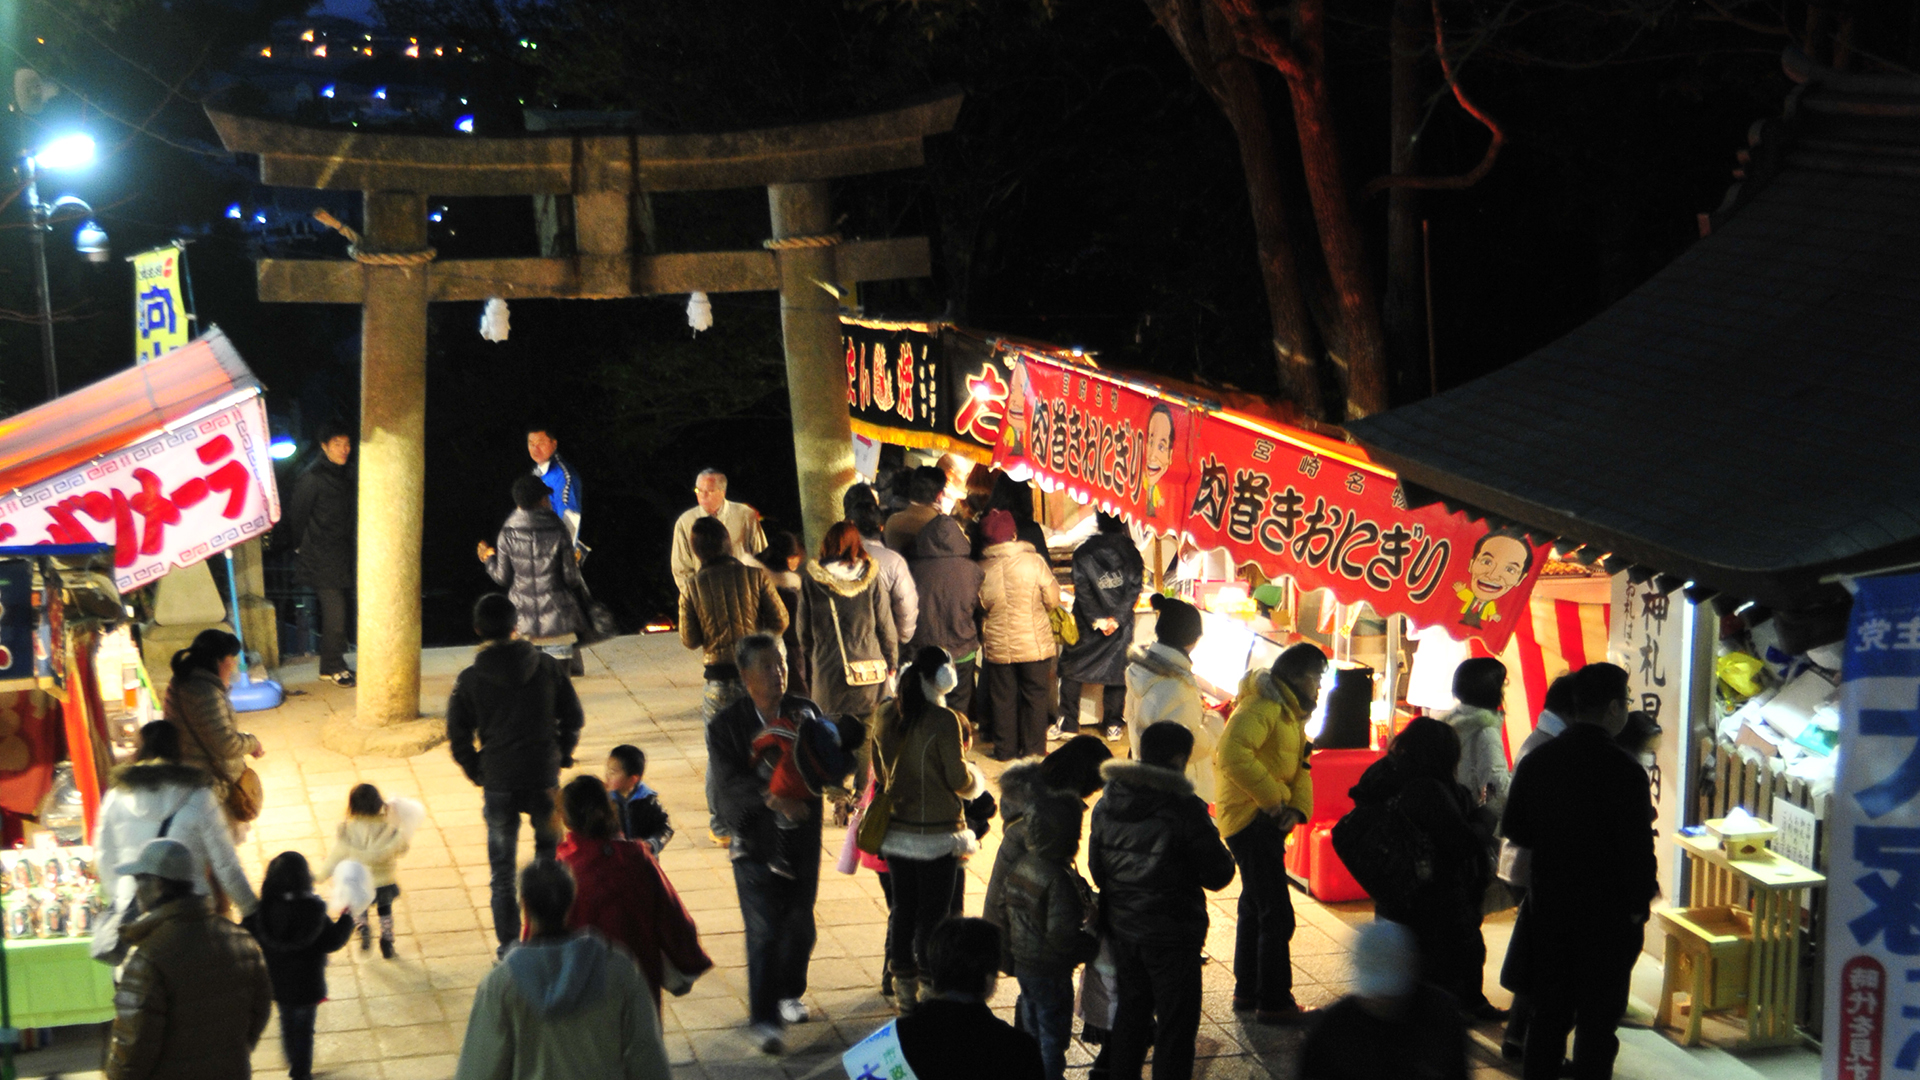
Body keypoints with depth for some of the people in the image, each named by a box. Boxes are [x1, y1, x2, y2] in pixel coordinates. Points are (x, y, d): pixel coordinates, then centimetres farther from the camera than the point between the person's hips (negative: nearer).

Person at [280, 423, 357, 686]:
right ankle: (332, 667, 1)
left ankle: (333, 664, 20)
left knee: (342, 609, 9)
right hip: (320, 558, -8)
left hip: (342, 554, 8)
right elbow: (297, 515, -7)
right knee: (334, 611, -10)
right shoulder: (311, 477, -12)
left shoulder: (347, 476, 11)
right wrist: (302, 547, 1)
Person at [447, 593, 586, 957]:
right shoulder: (546, 667, -4)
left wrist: (477, 774, 11)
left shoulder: (470, 680, -7)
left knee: (502, 869, 10)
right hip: (544, 778, 1)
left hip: (498, 782, -1)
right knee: (551, 854, 20)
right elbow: (573, 717, 2)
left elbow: (458, 736, -3)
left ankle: (509, 944, 13)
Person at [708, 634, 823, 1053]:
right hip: (755, 841, -4)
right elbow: (731, 783, -19)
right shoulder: (725, 726, -9)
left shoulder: (806, 712, 1)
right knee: (764, 932, -5)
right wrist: (769, 797, -37)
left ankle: (789, 994, 36)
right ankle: (763, 1019, 3)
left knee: (799, 925, 14)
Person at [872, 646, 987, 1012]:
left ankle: (904, 988, 24)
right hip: (935, 831, -6)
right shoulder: (944, 720, -19)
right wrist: (975, 779, 8)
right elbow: (959, 780, -14)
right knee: (933, 913, 4)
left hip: (895, 828, 6)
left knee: (903, 908, 15)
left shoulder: (886, 715, 0)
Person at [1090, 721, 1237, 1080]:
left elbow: (1097, 867, 9)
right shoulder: (1185, 808, -19)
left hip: (1121, 927, 6)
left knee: (1131, 1010, 21)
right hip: (1171, 933, -6)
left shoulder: (1106, 804, -1)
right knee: (1176, 1023, 6)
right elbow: (1217, 875, -14)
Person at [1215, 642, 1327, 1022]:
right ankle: (1274, 1002, -2)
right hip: (1252, 820, -11)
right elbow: (1233, 753, -32)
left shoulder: (1290, 713, 16)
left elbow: (1299, 766, 13)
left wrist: (1297, 807, -7)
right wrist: (1273, 799, -25)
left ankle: (1247, 991, 32)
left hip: (1268, 821, 11)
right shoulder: (1262, 707, -17)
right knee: (1276, 915, -8)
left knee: (1255, 907, 20)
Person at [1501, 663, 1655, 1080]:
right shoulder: (1625, 772, -19)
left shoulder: (1537, 761, -1)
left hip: (1549, 905, 5)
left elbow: (1513, 828, 9)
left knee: (1548, 1014, 16)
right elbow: (1637, 848, -18)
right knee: (1597, 1022, 5)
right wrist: (1638, 903, -4)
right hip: (1608, 913, -5)